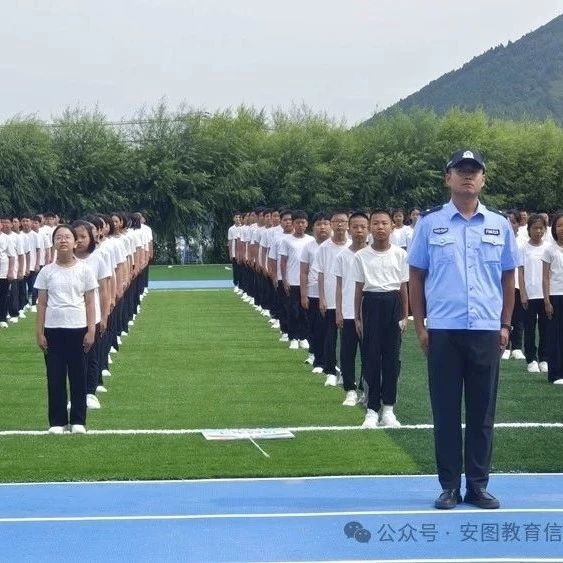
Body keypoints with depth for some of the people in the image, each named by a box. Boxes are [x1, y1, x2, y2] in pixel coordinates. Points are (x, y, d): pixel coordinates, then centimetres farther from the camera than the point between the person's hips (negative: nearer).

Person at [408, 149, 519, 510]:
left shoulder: (499, 225, 7)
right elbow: (416, 277, 5)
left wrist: (506, 325, 7)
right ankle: (449, 486, 11)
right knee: (446, 412, 4)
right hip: (443, 331, -1)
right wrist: (420, 326, 0)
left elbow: (509, 278, 12)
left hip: (486, 331, 1)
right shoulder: (430, 223, 2)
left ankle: (479, 485, 14)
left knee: (482, 412, 6)